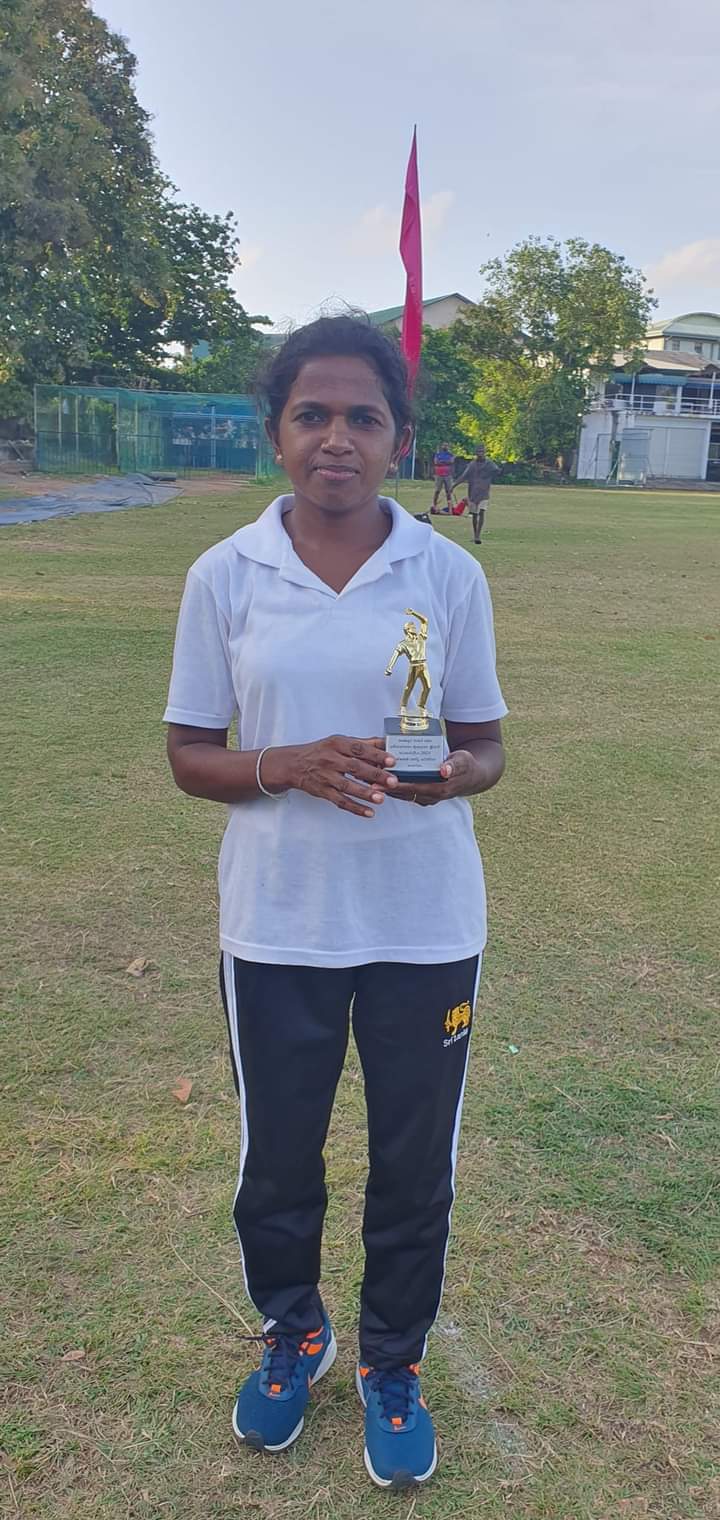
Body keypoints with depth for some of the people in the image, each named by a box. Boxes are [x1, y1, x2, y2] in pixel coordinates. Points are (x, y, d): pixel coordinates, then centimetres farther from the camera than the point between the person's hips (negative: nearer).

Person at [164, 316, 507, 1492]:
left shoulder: (451, 574, -5)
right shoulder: (223, 576, -5)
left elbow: (487, 746, 2)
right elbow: (189, 756, -1)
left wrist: (454, 772, -22)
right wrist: (287, 766, -21)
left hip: (425, 925, 0)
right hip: (277, 926, 0)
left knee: (415, 1164, 15)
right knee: (277, 1156, 18)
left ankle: (393, 1363, 43)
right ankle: (293, 1333, 49)